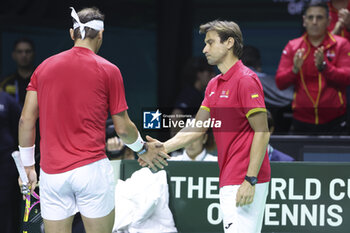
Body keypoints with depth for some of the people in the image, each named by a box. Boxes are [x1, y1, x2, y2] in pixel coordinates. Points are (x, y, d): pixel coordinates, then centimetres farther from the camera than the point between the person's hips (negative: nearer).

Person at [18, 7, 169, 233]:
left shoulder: (44, 67, 9)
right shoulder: (108, 70, 1)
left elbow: (26, 120, 6)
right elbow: (123, 128, 3)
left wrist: (28, 166, 15)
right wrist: (143, 149, 22)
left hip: (52, 172, 3)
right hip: (92, 168, -3)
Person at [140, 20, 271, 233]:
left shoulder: (246, 80, -11)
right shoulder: (214, 84, 18)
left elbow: (262, 133, -16)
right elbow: (198, 128, 19)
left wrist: (250, 180, -20)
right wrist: (163, 147, 6)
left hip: (244, 183, -9)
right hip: (229, 182, 9)